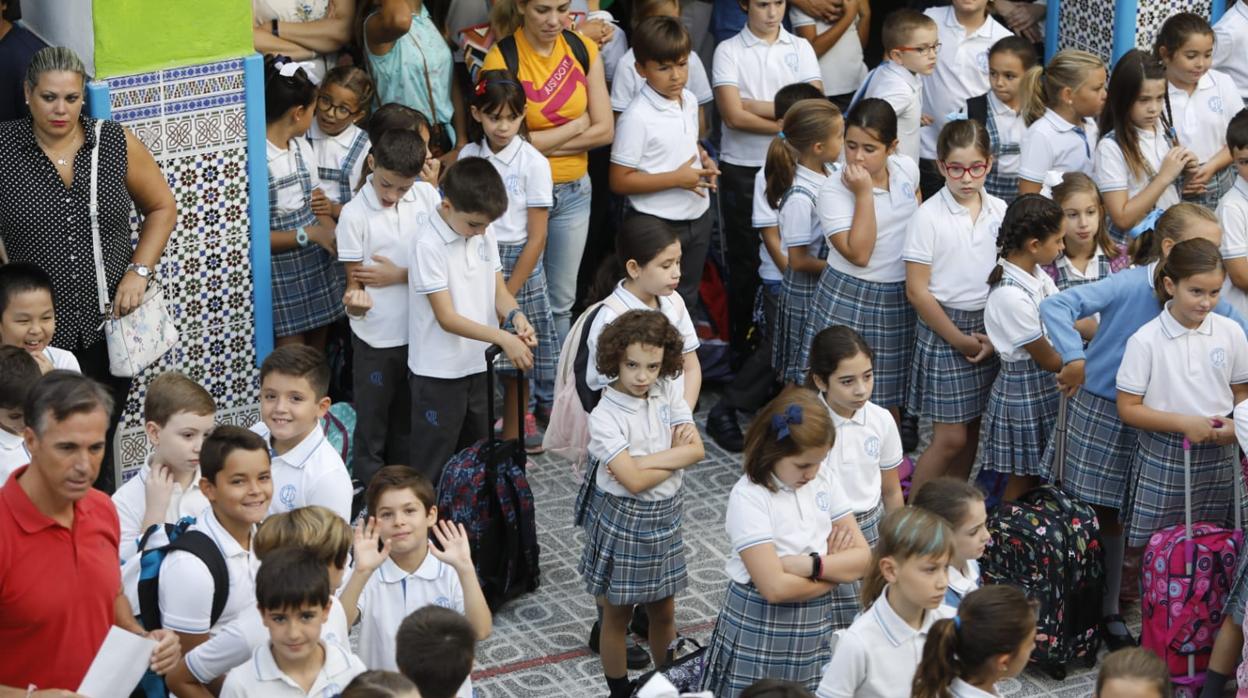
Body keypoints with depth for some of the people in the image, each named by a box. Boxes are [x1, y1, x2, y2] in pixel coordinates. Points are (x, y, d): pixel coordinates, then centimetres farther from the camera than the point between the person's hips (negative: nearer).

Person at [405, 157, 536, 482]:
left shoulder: (483, 233, 0)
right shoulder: (427, 244, -22)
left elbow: (499, 288, 5)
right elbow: (447, 317, -23)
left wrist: (515, 316, -18)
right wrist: (503, 338, -33)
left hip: (480, 364, 7)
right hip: (439, 372, -7)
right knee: (432, 469, 3)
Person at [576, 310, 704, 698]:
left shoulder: (668, 392, -6)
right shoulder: (605, 416, -21)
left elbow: (696, 450, -12)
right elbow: (635, 481, -27)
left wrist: (644, 461, -22)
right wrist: (675, 456, -18)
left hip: (666, 516, 5)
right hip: (623, 518, -5)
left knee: (663, 611, 19)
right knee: (618, 615, 12)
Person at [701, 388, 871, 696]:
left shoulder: (825, 477, 1)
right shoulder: (749, 497, -15)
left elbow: (862, 558, -1)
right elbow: (775, 587, -23)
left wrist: (810, 564, -17)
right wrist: (835, 567, -10)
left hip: (818, 627, 5)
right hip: (760, 627, -4)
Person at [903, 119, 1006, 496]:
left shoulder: (1000, 212, 2)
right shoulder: (929, 216, -10)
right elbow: (917, 291, -10)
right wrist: (959, 339, -10)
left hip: (991, 328, 4)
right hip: (943, 326, -4)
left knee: (971, 432, 11)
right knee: (950, 437, -5)